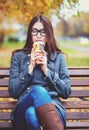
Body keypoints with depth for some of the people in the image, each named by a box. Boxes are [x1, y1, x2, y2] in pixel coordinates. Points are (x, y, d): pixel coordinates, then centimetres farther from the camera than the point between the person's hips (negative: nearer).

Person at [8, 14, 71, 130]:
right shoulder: (18, 56, 17)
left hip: (52, 107, -1)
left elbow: (66, 92, 10)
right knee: (38, 91, -38)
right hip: (24, 109, 1)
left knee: (32, 113, -40)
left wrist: (46, 70, 0)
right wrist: (30, 67, -1)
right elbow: (13, 92, 7)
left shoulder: (59, 57, 19)